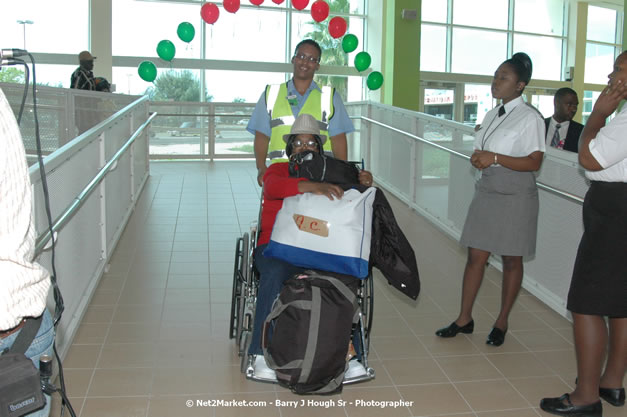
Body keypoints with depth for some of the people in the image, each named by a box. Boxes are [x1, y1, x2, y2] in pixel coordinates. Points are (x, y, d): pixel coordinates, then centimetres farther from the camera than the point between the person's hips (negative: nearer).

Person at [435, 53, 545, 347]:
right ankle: (464, 319, 16)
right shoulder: (492, 115, 10)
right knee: (476, 256, 6)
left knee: (511, 261, 8)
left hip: (514, 198, -6)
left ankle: (502, 322, 22)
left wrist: (495, 158, -23)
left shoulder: (530, 118, -11)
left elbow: (534, 162, -16)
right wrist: (478, 159, -3)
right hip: (486, 193, 6)